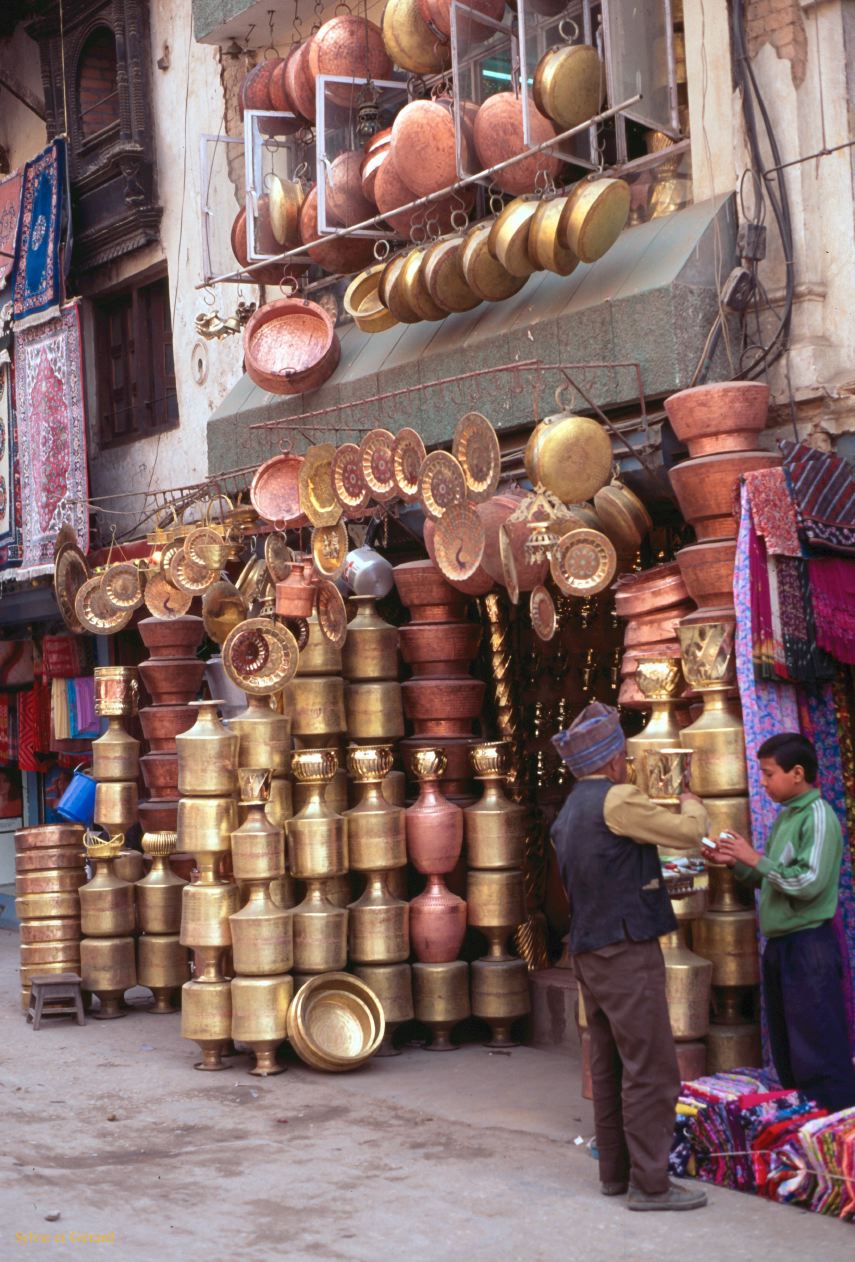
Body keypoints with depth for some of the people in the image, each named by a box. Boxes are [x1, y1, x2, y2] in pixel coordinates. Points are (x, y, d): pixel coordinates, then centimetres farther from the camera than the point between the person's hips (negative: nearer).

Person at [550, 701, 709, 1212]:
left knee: (609, 1067, 13)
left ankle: (615, 1171, 19)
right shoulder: (617, 800, -14)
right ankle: (650, 1183, -5)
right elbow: (689, 832, -11)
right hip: (628, 951, -9)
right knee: (650, 1068, -6)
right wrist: (692, 801, 9)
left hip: (590, 954, 9)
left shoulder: (568, 814, 15)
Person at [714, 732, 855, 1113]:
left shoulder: (818, 818, -14)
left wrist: (755, 859, -17)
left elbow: (808, 883, -22)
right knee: (786, 1048, 16)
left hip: (809, 945, -9)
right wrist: (736, 863, 4)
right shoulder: (785, 816, 13)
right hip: (779, 944, 9)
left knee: (821, 1049, -6)